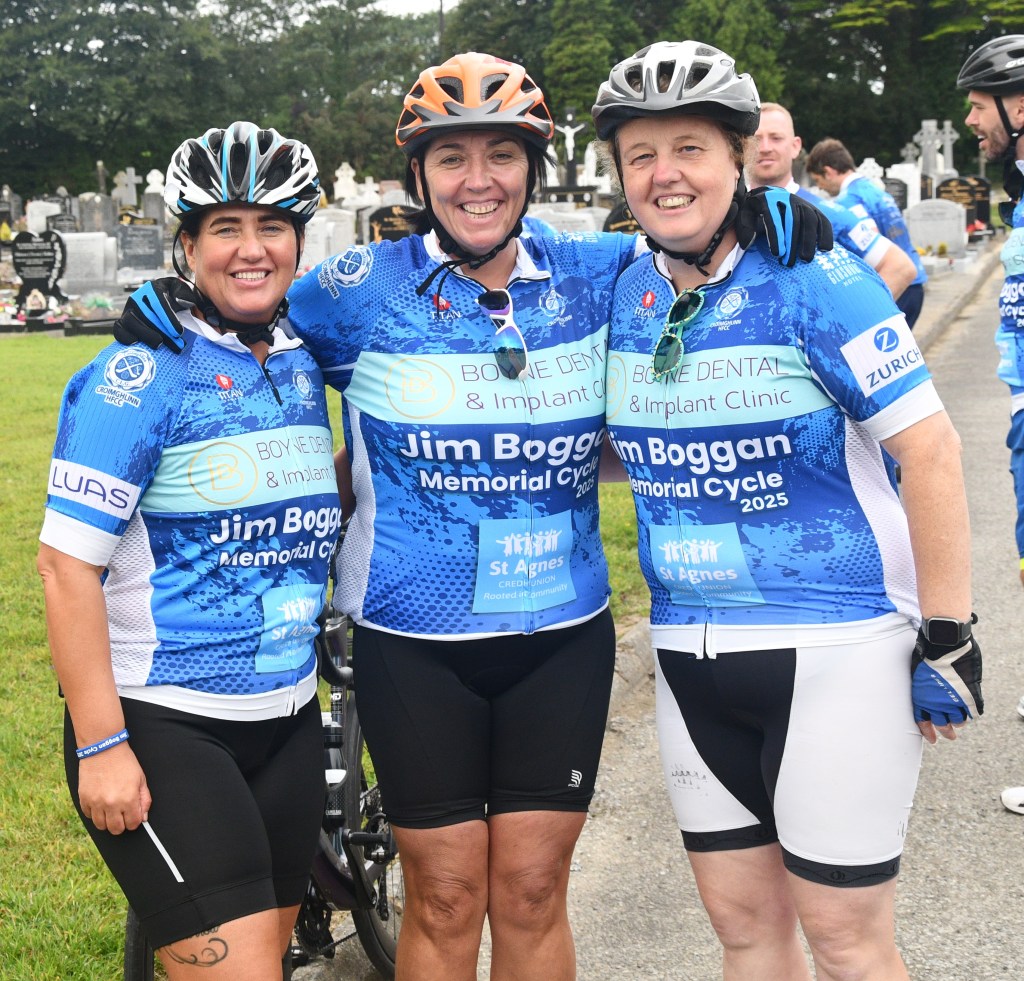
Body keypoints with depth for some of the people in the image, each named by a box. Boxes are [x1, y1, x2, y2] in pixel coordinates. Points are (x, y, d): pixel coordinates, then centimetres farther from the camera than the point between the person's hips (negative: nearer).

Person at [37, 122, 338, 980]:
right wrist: (101, 745, -18)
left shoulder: (302, 367, 8)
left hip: (286, 724, 7)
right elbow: (68, 564, -16)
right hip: (162, 728, -7)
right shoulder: (140, 376, -12)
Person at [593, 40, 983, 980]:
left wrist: (946, 639, -12)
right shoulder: (623, 295, 5)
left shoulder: (814, 282, -12)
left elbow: (930, 450, -11)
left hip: (837, 650, -5)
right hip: (690, 653, 5)